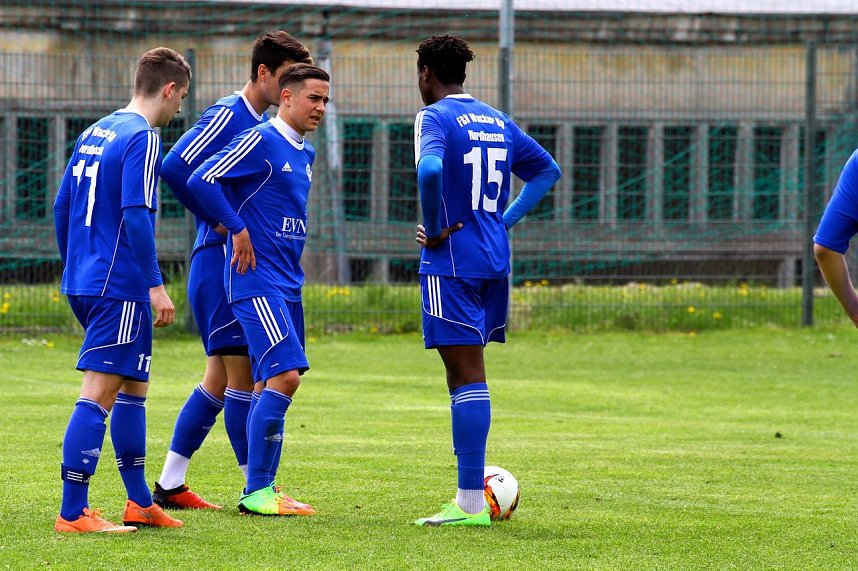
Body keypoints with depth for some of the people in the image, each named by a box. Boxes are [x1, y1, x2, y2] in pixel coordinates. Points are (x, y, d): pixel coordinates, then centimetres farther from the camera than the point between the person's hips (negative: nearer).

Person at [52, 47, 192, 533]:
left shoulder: (94, 133, 15)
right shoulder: (142, 138, -11)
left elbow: (62, 207, 19)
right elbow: (137, 216, -20)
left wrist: (75, 270, 27)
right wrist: (156, 285, -17)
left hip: (83, 282, 9)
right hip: (120, 287, -9)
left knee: (134, 387, 18)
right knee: (98, 394, -10)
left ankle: (140, 502, 23)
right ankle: (73, 513, -12)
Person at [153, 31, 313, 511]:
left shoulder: (266, 125, 15)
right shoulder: (227, 116, -13)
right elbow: (175, 167, -24)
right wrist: (217, 220, -16)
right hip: (221, 260, -9)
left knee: (221, 378, 11)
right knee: (242, 373, -7)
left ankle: (170, 485, 16)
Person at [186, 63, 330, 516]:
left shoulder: (305, 155, 16)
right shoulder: (261, 142, -11)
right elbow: (201, 180, -17)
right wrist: (238, 228, -13)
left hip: (288, 285, 9)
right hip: (257, 282, -9)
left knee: (278, 383, 9)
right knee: (284, 376, -16)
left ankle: (263, 488, 15)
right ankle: (256, 492, -12)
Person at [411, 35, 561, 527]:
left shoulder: (435, 118, -8)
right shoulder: (498, 122, 15)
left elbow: (430, 170, -28)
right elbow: (548, 170, 24)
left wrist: (434, 229, -15)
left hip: (452, 261, -7)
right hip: (495, 260, 7)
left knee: (467, 376, -8)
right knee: (466, 373, 16)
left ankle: (472, 504, -9)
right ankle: (470, 492, 17)